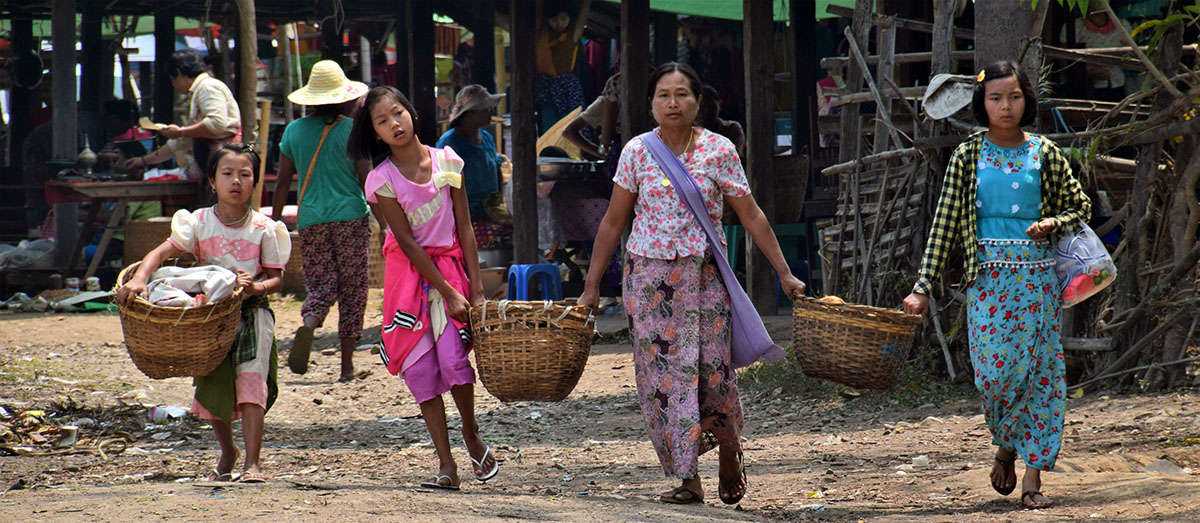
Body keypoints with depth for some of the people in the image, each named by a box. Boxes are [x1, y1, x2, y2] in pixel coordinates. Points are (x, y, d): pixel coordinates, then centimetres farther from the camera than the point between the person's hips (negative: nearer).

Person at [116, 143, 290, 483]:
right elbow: (163, 251, -14)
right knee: (211, 388, 5)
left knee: (250, 383, -15)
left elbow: (277, 278, -2)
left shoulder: (264, 229, -4)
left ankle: (253, 462, -14)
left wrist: (257, 286, -25)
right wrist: (138, 278, -32)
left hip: (251, 313, -2)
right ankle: (227, 452, 31)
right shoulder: (200, 223, -4)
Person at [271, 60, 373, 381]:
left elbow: (282, 183, 6)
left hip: (311, 221, 2)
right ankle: (347, 364, 5)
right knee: (351, 289, 6)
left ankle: (308, 323, -26)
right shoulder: (351, 130, -3)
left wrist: (274, 223, 14)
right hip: (350, 216, -2)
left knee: (320, 284, 8)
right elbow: (366, 180, -6)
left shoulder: (294, 131, 5)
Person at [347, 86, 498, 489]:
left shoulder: (446, 162, -4)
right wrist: (449, 293, -15)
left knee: (452, 358, -16)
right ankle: (446, 466, 2)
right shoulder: (381, 180, -10)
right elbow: (408, 243, -11)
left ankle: (472, 437, 11)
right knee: (419, 368, -3)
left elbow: (464, 228, -1)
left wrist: (476, 288, -5)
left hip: (450, 265, 0)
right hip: (409, 274, 0)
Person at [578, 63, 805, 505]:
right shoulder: (637, 152, 2)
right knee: (661, 372, -4)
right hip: (648, 276, 1)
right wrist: (591, 287, 7)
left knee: (712, 369, -7)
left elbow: (751, 216, 4)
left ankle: (729, 449, 23)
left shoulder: (719, 151, -1)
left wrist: (785, 274, 2)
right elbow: (613, 222, 7)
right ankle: (688, 479, 3)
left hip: (704, 274, -1)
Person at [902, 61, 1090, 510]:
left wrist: (1051, 224, -9)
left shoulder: (1044, 154, 4)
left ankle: (1033, 476, 3)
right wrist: (923, 287, -4)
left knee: (1038, 370, -2)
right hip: (988, 278, -1)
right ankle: (1006, 446, 19)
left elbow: (1081, 206, 14)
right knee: (993, 371, -11)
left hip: (1037, 275, 1)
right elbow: (945, 224, 1)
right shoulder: (968, 156, 3)